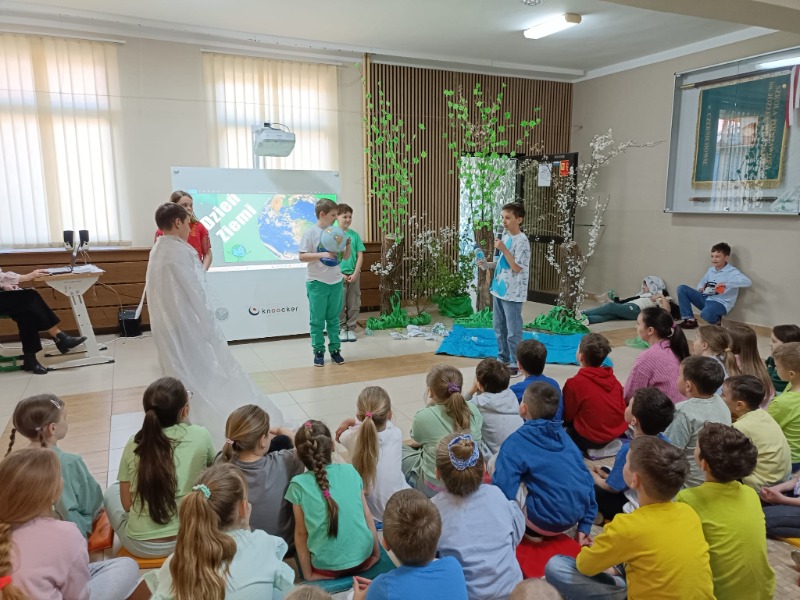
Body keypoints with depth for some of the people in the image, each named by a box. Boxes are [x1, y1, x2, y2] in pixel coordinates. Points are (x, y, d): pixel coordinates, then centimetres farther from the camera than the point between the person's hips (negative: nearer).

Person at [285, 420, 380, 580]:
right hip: (363, 559, 2)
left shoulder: (299, 484, -10)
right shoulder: (350, 471, -3)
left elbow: (301, 534, -6)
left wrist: (308, 575, 3)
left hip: (326, 568, -2)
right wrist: (376, 555, 12)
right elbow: (368, 517, 1)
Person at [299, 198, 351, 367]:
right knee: (317, 320, 4)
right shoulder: (310, 233, -7)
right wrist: (322, 254, -21)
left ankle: (335, 349, 21)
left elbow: (346, 257, 10)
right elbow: (302, 257, -11)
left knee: (333, 318, 12)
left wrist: (349, 245, -9)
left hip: (336, 282, 4)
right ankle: (318, 351, 14)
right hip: (317, 283, -4)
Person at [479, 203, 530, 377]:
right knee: (499, 328, 17)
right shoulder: (505, 238, 11)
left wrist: (503, 249, -25)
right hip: (499, 290, 9)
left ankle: (516, 364, 12)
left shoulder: (522, 241, -16)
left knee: (513, 331, 0)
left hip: (513, 294, -9)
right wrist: (487, 264, 3)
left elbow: (517, 267, -21)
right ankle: (503, 358, 31)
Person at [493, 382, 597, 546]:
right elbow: (587, 480, 9)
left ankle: (531, 530, 9)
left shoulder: (516, 441, -10)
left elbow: (503, 488, -17)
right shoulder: (564, 436, 8)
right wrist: (585, 525, 14)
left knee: (495, 462, 1)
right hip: (575, 516, 7)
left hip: (546, 520, -7)